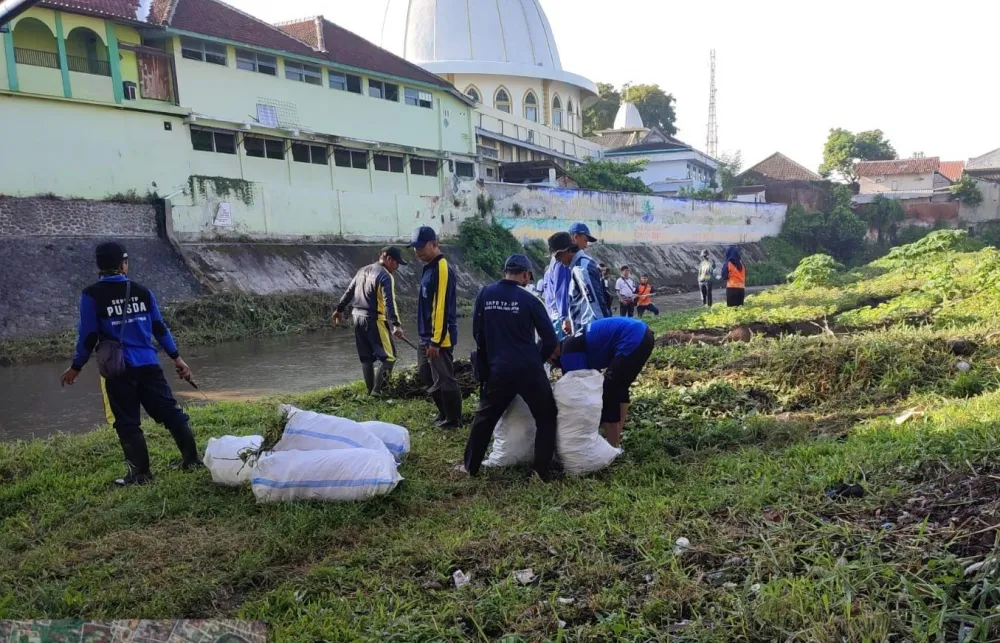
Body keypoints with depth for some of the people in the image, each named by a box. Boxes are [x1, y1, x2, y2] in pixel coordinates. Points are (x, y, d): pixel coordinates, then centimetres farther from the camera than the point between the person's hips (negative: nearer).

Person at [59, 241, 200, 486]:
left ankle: (141, 473, 7)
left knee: (127, 423, 5)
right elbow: (159, 327, 8)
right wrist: (176, 358, 15)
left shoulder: (92, 295, -4)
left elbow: (88, 335, -4)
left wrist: (76, 367, 8)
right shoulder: (142, 291, 5)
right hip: (149, 364, 3)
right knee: (170, 411, 9)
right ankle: (192, 459, 11)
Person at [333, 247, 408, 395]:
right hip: (374, 320, -9)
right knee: (388, 357, -4)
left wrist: (340, 309, 31)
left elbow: (349, 292, 20)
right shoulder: (385, 276, -13)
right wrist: (395, 325, -30)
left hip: (357, 317, 9)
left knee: (366, 358, 14)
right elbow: (389, 303, -23)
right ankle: (376, 391, -11)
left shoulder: (363, 270, 13)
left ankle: (371, 391, 18)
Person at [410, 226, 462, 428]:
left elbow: (442, 307, -22)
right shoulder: (429, 267, 13)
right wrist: (428, 338, 20)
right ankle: (444, 412, 32)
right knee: (426, 374, 19)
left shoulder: (442, 268, -17)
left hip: (439, 338, -10)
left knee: (444, 379, -1)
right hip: (427, 336, 10)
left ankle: (453, 419, 13)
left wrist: (436, 340, -22)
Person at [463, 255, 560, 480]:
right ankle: (541, 471, 10)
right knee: (546, 418, 13)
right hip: (528, 370, -3)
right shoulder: (529, 299, -6)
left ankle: (471, 466, 26)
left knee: (485, 417, 19)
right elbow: (550, 340, -4)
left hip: (499, 370, 3)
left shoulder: (485, 294, 2)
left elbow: (477, 333, 9)